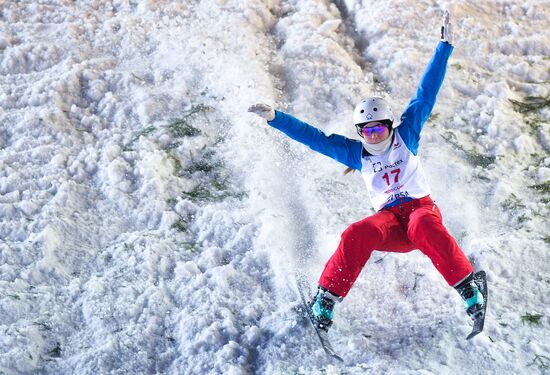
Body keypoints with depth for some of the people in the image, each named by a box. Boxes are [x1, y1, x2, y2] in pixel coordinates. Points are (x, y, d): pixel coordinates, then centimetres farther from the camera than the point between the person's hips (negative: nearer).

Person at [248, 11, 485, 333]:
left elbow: (426, 94, 3)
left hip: (421, 207, -1)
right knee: (358, 234, -32)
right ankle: (327, 298, -26)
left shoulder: (406, 135, 6)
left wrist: (444, 46, 0)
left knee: (424, 226, -38)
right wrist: (275, 118, 2)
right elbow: (315, 137, 8)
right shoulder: (356, 153, 9)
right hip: (389, 219, 1)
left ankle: (470, 290, -34)